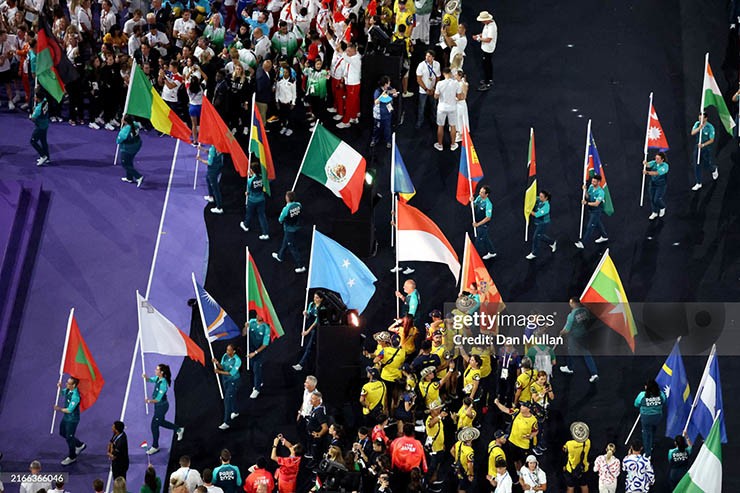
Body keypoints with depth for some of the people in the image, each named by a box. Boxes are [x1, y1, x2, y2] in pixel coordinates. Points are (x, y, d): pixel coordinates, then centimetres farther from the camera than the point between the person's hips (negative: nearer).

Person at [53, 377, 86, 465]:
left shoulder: (75, 396, -33)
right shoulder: (68, 390, -6)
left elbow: (69, 410, -30)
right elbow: (62, 393, 17)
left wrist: (59, 409, -16)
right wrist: (60, 387, -5)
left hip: (72, 419, -9)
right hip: (66, 417, 9)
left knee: (69, 437, 6)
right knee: (62, 433, 24)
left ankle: (72, 457, 27)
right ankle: (80, 445, 41)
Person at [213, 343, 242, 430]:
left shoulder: (237, 360, -26)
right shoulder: (225, 356, -9)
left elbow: (232, 373, -25)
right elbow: (222, 367, -6)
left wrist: (220, 372, -26)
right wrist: (217, 363, -26)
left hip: (233, 381, -7)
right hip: (225, 379, 7)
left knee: (227, 400, -9)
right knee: (231, 396, 25)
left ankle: (227, 423, -4)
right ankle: (235, 412, 51)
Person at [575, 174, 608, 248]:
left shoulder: (600, 192, -25)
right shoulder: (591, 187, -4)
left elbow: (596, 204, -27)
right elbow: (588, 197, 4)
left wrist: (587, 203, -33)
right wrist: (585, 190, -12)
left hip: (597, 211, -8)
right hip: (591, 209, 8)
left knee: (590, 227, -5)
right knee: (598, 224, 24)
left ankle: (581, 242, -5)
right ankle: (604, 236, 44)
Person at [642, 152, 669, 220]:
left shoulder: (665, 166, -21)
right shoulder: (654, 163, -4)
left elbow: (657, 173, -34)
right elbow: (648, 165, -23)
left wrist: (647, 172, -46)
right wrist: (645, 163, -47)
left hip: (661, 185, -5)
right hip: (653, 184, 5)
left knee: (657, 200, -5)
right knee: (652, 199, 9)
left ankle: (662, 208, 28)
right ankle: (654, 213, 29)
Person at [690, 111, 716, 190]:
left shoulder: (710, 127, -18)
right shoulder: (697, 124, -5)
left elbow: (711, 140, -14)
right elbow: (692, 133, -17)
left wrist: (703, 145, -26)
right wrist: (699, 128, -32)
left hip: (707, 147, -4)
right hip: (698, 146, 4)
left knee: (706, 165, 7)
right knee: (697, 165, 0)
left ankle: (714, 169, 45)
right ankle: (698, 183, 9)